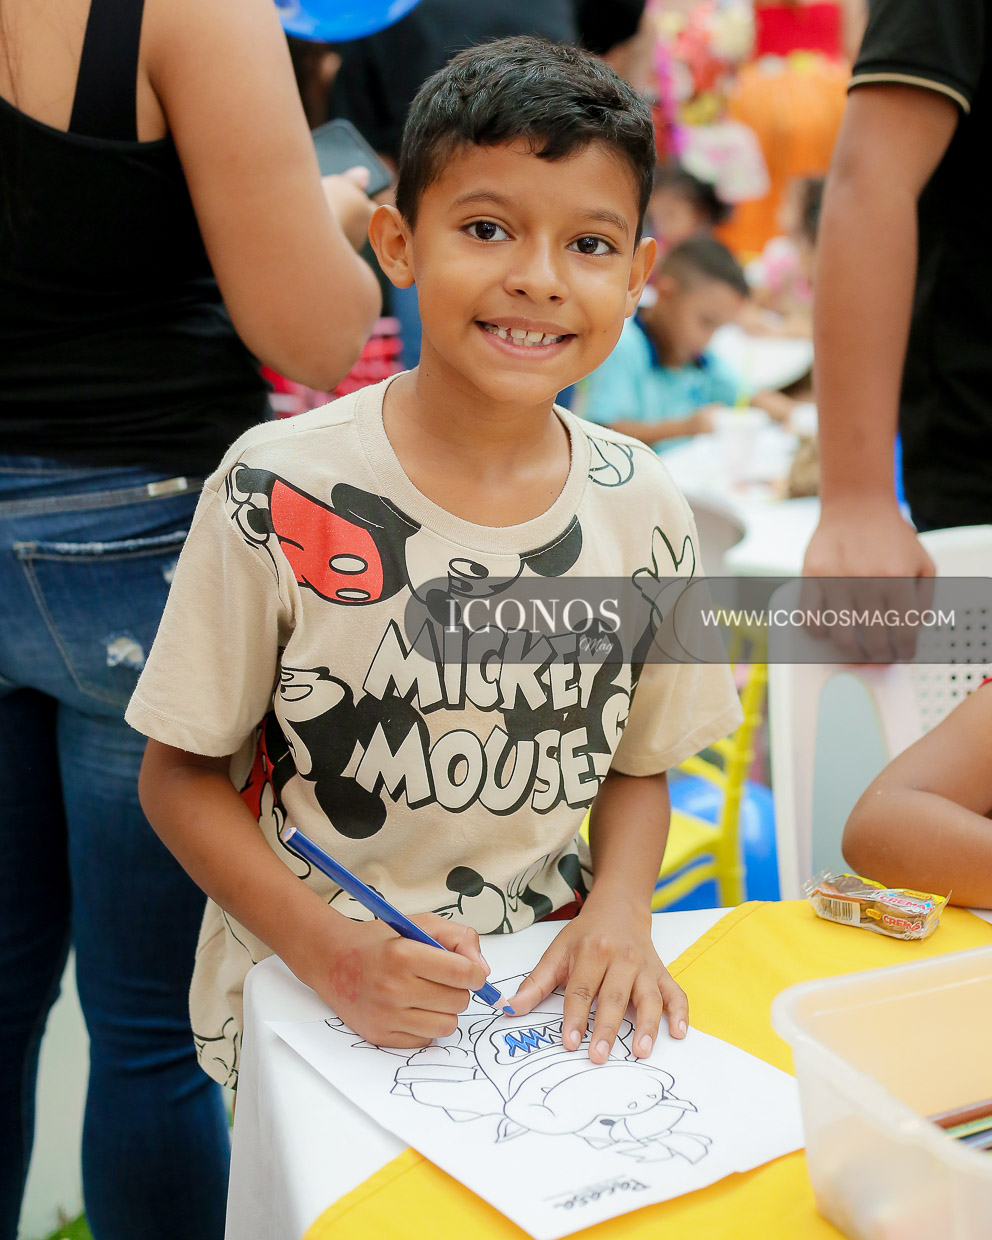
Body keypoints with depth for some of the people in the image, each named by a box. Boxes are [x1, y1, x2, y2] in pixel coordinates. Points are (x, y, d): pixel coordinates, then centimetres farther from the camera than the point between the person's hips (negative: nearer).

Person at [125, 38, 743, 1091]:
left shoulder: (646, 513, -2)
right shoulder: (281, 491, -13)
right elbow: (182, 772, -5)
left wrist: (619, 908, -8)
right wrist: (335, 952, -18)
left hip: (547, 1001, 3)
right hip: (298, 997, -2)